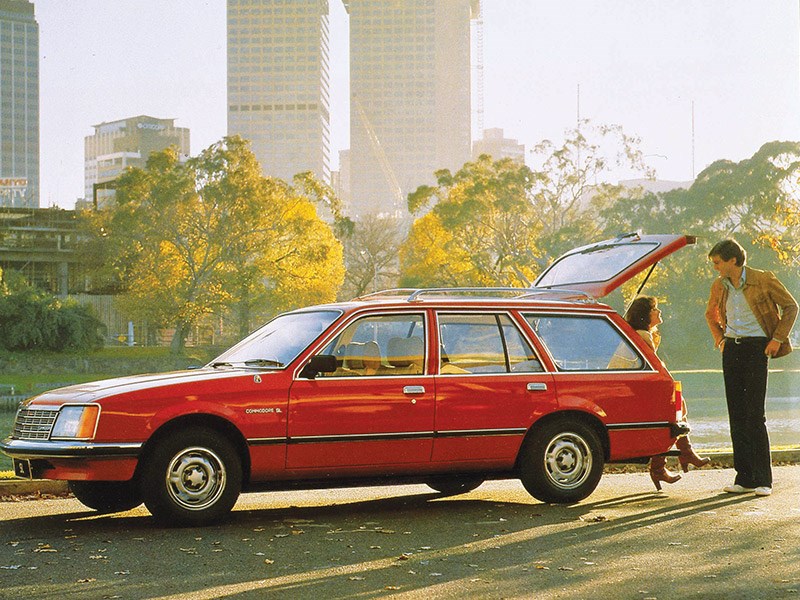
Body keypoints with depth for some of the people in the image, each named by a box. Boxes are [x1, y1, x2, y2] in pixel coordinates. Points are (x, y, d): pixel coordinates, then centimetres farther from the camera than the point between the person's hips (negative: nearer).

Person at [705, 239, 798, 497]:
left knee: (755, 414, -9)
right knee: (736, 414, 3)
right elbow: (711, 313, 26)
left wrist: (778, 338, -6)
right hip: (731, 349, 5)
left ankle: (763, 479, -3)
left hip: (756, 347, -5)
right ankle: (744, 478, 8)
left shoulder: (763, 280, -8)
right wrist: (719, 338, 12)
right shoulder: (719, 286, 7)